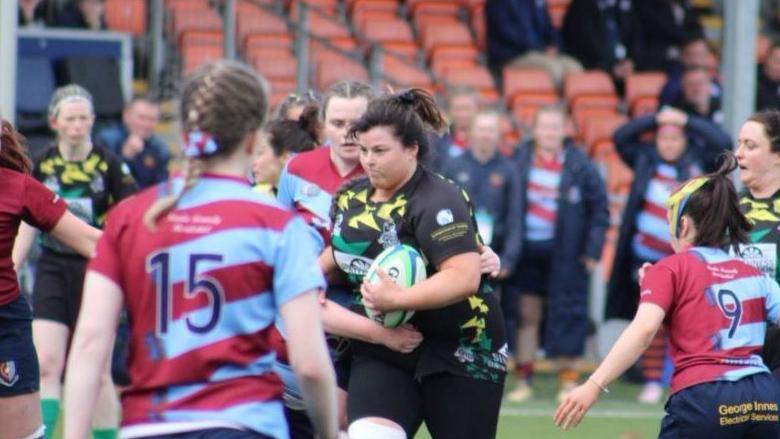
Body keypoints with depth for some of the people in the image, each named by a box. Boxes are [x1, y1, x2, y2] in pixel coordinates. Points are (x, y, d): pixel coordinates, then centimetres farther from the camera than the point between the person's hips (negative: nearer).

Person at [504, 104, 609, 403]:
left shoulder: (580, 166, -2)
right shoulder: (520, 160, 2)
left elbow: (599, 209, 2)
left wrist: (593, 249, -5)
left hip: (564, 252, -2)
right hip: (526, 249, 2)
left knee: (567, 315, 0)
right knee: (526, 314, 5)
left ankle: (568, 378, 9)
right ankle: (523, 379, 13)